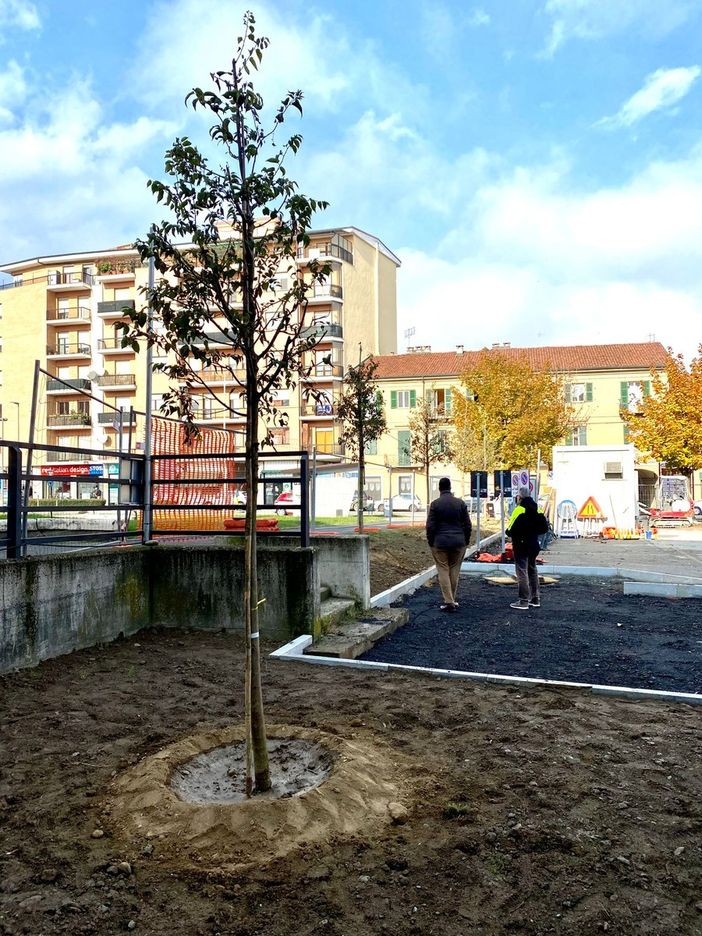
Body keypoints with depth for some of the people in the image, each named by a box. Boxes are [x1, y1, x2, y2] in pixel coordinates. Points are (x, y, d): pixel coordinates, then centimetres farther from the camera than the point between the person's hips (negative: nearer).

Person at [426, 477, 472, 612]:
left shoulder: (435, 504, -6)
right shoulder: (460, 503, 2)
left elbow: (430, 526, -7)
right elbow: (467, 524, 5)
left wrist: (430, 542, 4)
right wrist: (466, 540, 14)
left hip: (440, 543, -3)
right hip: (458, 542, 3)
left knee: (443, 571, 2)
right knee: (454, 571, 12)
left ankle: (449, 602, -3)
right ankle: (452, 600, 19)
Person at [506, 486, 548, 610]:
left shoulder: (519, 510, -17)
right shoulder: (537, 510, 6)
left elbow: (511, 529, -21)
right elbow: (544, 527, 9)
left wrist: (508, 532, 0)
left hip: (521, 545, -8)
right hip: (533, 545, 8)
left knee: (522, 572, -4)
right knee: (532, 570, 17)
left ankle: (523, 601, -3)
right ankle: (535, 599, 23)